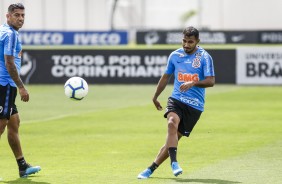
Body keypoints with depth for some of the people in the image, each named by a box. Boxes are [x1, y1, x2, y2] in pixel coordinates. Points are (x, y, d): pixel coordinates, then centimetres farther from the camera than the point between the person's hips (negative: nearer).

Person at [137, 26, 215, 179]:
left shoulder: (204, 57, -4)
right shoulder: (175, 55, 8)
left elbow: (211, 81, -11)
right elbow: (166, 76, 22)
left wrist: (193, 83, -28)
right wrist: (155, 97, 30)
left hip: (194, 105, -2)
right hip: (176, 99, 2)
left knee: (174, 138, -3)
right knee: (172, 123, -30)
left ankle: (151, 169, 6)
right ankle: (174, 163, -37)